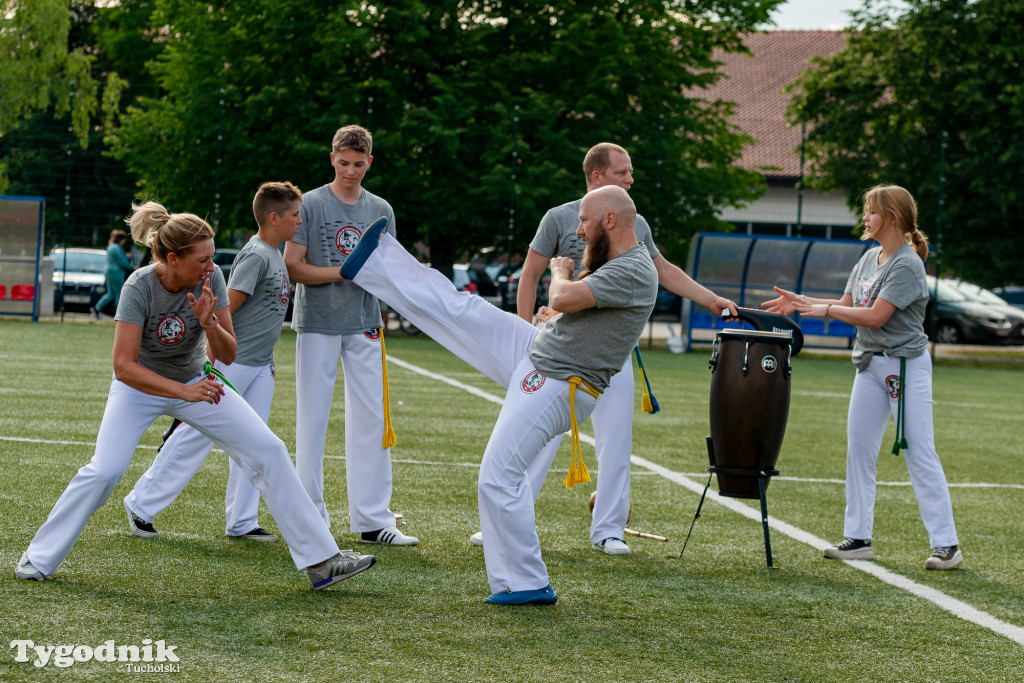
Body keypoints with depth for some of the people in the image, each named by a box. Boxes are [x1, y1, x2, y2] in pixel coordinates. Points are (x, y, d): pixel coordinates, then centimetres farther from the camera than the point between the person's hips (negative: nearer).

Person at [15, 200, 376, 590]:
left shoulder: (211, 279, -18)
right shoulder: (139, 288, -29)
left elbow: (227, 355, -13)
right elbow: (124, 367, -33)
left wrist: (209, 322, -34)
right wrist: (183, 392, -44)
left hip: (195, 381, 4)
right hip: (140, 386, -4)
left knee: (270, 452, -7)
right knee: (104, 471, -22)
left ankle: (320, 561, -3)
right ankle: (39, 558, -1)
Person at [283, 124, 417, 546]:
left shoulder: (381, 210, 12)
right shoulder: (310, 205, -1)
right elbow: (292, 267, -4)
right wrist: (342, 273, -15)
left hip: (365, 325, 4)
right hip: (318, 324, -4)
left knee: (372, 418, 0)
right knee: (312, 419, -2)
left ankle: (373, 519, 4)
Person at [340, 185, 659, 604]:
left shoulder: (635, 272, -22)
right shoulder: (615, 262, 9)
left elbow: (564, 299, -27)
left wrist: (560, 272, -8)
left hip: (555, 387, -9)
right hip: (536, 350, 9)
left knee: (498, 479, -9)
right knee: (456, 308, 12)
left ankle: (526, 584, 1)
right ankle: (369, 264, 27)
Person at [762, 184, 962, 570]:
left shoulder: (907, 265, -15)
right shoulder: (869, 258, 11)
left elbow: (875, 316, -20)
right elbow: (847, 305, 15)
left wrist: (824, 310, -15)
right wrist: (800, 303, 6)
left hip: (906, 364, -8)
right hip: (870, 364, 9)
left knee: (919, 453, -9)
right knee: (858, 450, 7)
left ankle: (946, 544, -6)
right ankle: (858, 538, 14)